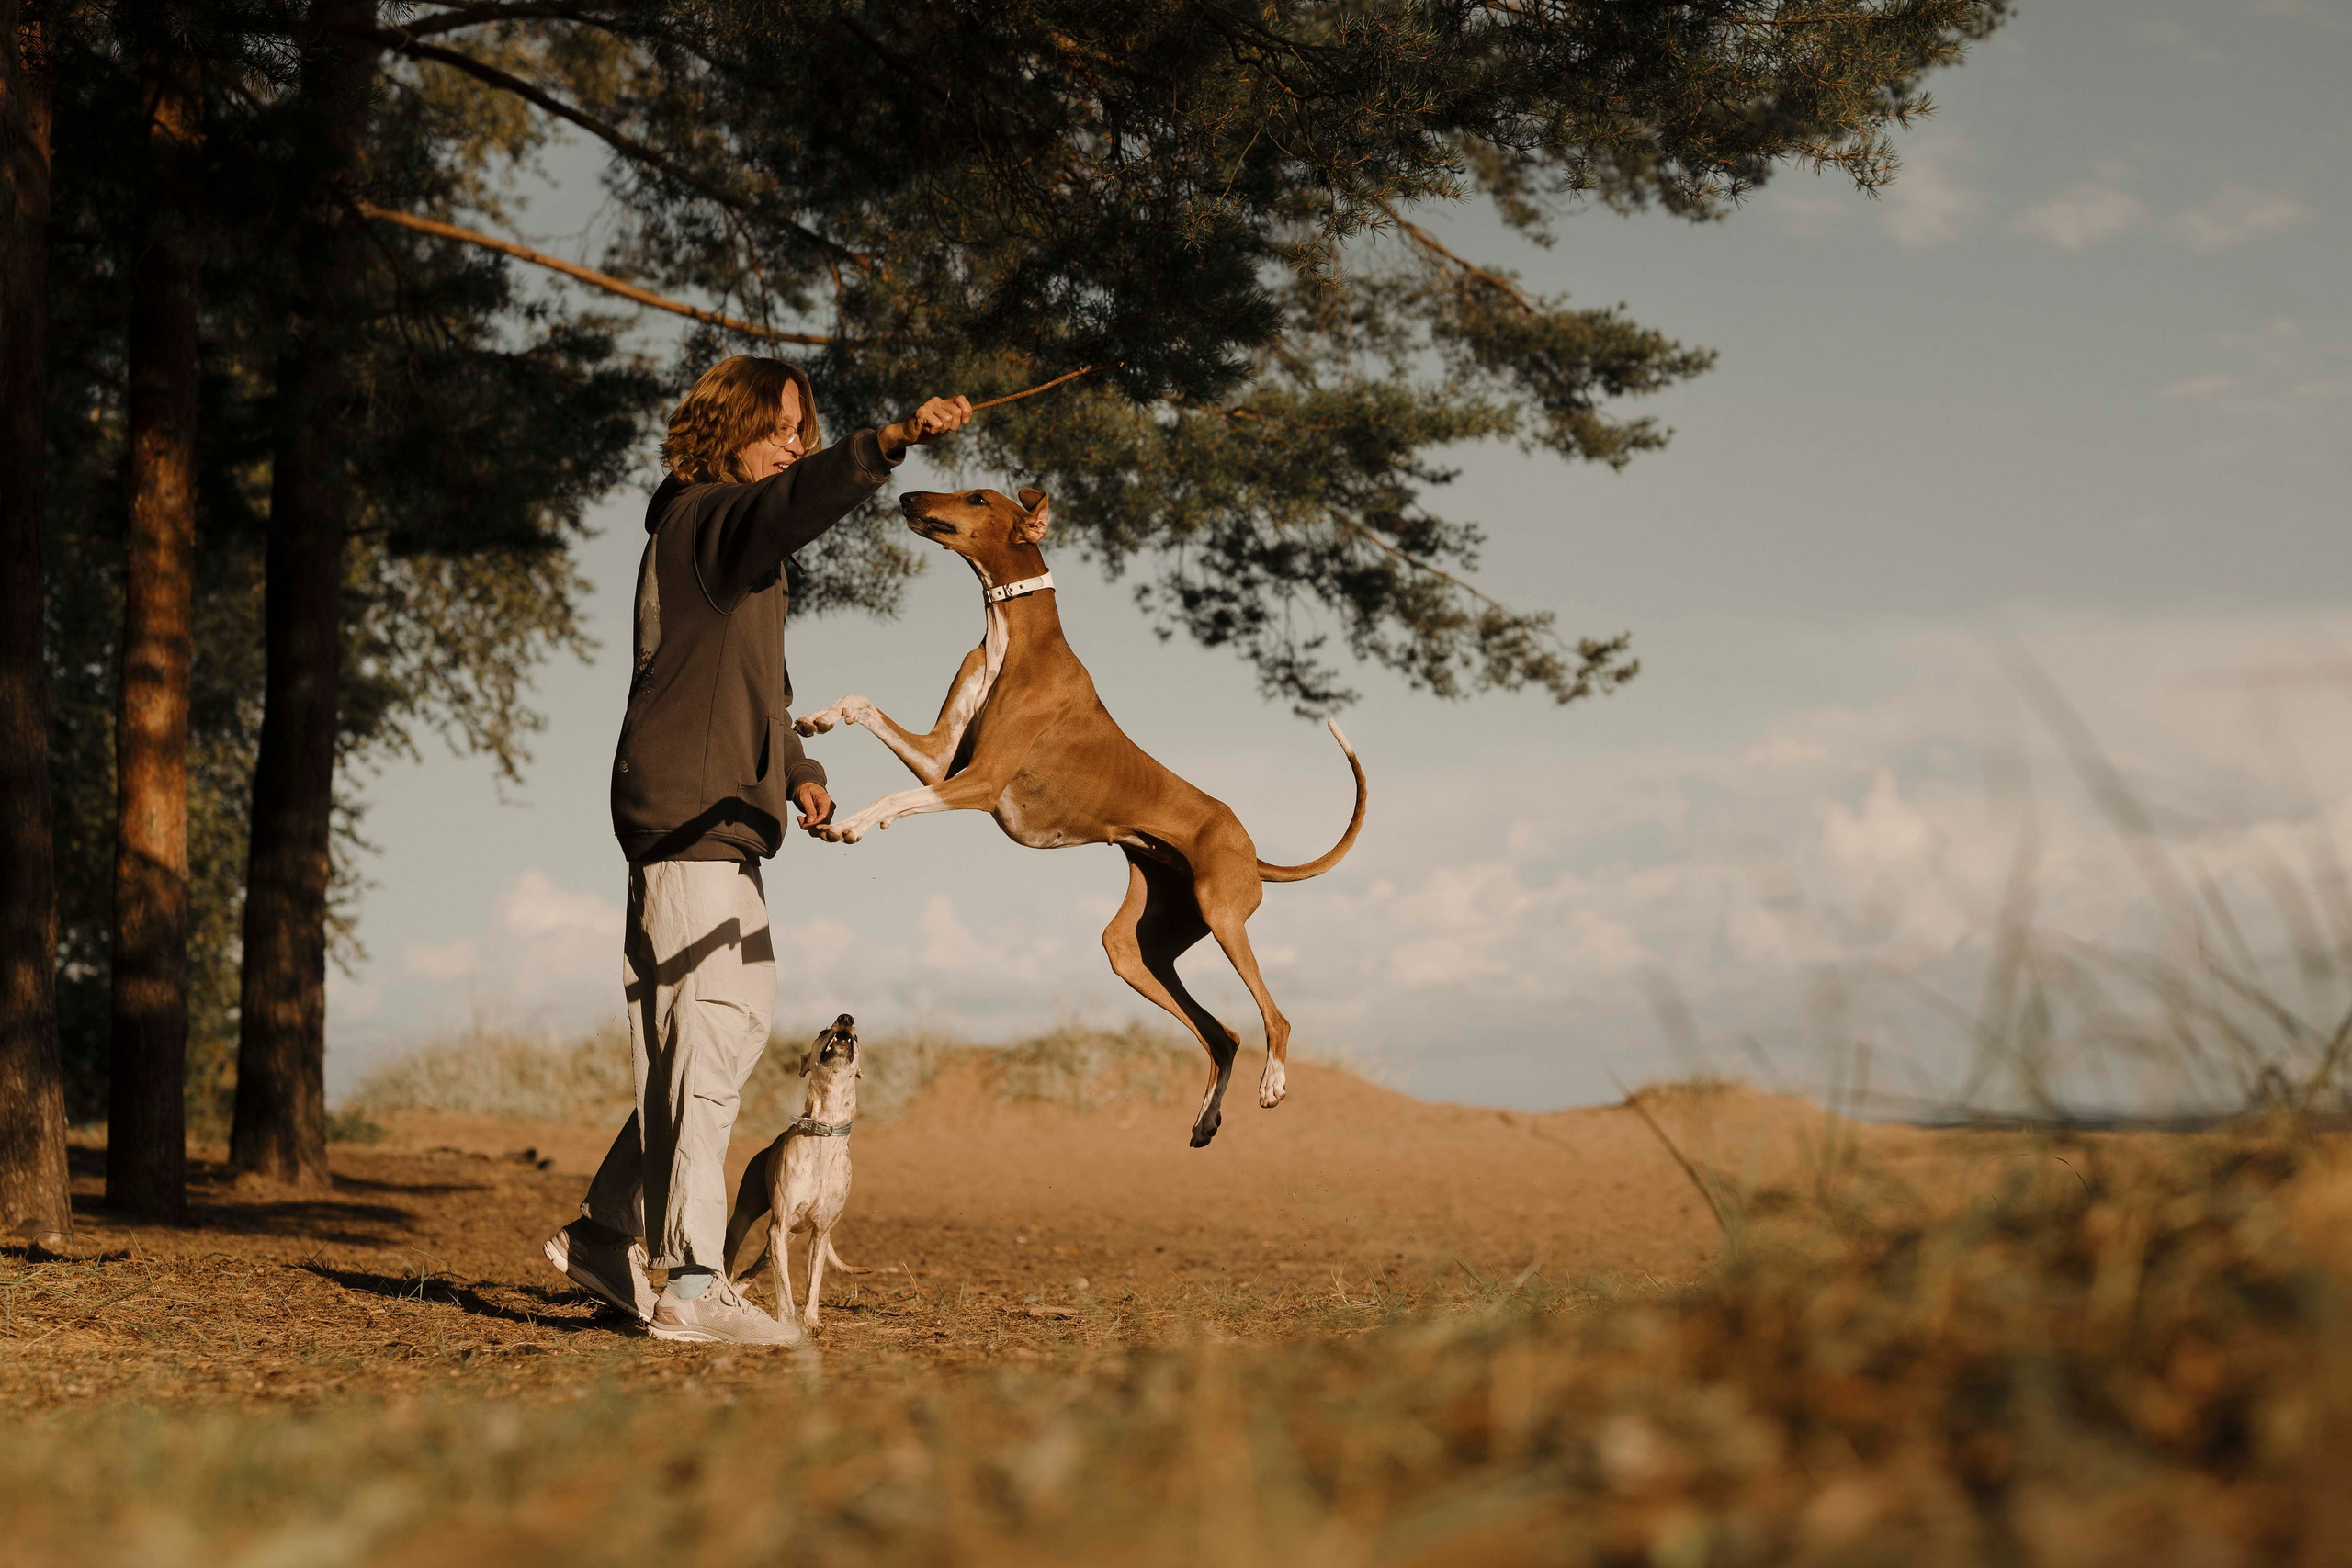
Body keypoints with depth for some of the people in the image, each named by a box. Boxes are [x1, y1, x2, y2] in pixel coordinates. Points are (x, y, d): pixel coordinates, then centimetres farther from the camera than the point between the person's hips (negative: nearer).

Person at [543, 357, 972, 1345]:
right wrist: (891, 443, -46)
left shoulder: (748, 543, 24)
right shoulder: (700, 515, -7)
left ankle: (606, 1233, 21)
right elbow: (791, 502, -31)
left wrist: (796, 771, 14)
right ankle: (692, 1286, -16)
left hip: (724, 819, 10)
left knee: (743, 1014, 14)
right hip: (684, 812, -10)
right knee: (708, 1036, -14)